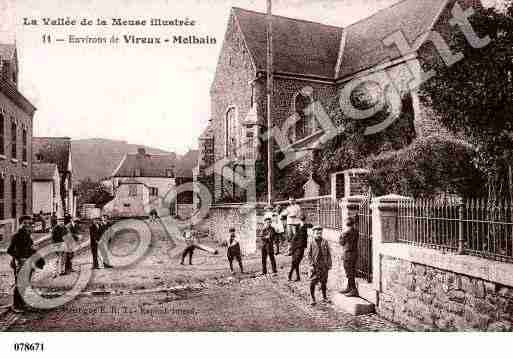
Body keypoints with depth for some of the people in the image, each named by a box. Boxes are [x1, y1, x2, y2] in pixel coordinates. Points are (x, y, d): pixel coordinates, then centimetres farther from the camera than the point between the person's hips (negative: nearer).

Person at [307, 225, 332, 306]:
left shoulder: (325, 242, 2)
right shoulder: (312, 243, -1)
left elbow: (329, 254, 6)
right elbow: (309, 255, 0)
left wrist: (329, 264, 3)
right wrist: (311, 264, -7)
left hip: (324, 266, 2)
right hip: (315, 266, -2)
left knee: (324, 282, 13)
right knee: (312, 283, -4)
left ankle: (324, 297, 29)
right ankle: (313, 299, 8)